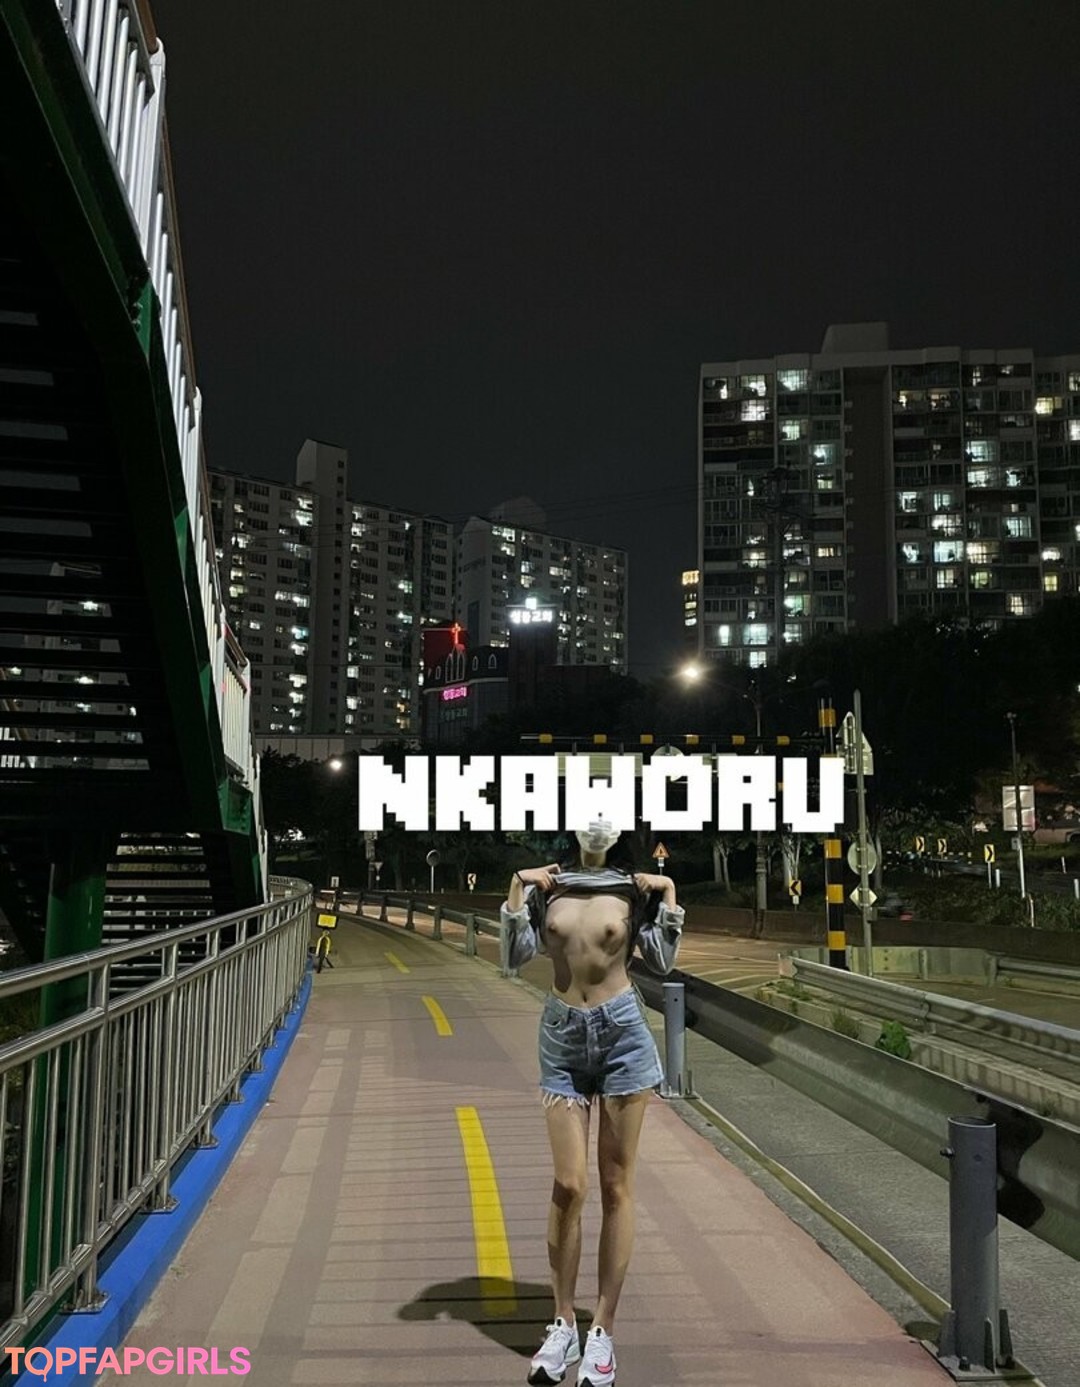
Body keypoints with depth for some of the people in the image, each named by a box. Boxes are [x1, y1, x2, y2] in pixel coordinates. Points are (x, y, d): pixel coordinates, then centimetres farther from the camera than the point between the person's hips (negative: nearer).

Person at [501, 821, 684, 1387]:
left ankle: (602, 1331, 14)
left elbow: (662, 961, 2)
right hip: (562, 1034, 1)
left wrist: (667, 894, -4)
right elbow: (518, 955, -1)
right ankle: (563, 1324, 16)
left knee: (615, 1185, 5)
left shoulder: (634, 887, 2)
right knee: (569, 1185, -1)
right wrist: (519, 887, -7)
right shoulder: (547, 884, 3)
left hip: (621, 1030, -1)